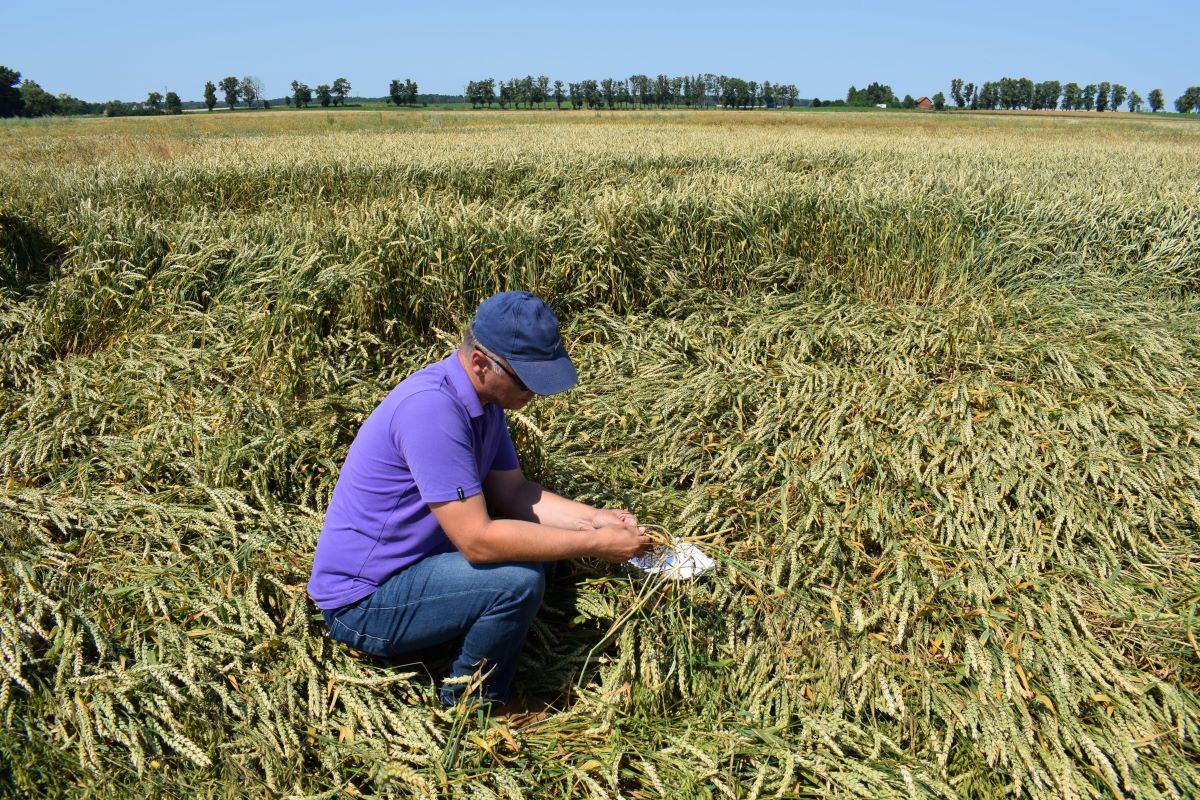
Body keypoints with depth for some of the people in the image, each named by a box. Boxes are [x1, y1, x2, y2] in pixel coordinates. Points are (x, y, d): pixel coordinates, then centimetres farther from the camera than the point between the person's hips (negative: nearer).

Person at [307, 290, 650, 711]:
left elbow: (512, 492, 5)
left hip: (412, 561, 10)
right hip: (362, 603, -10)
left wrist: (596, 519, -9)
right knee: (518, 581, -26)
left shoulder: (484, 396, 1)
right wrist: (595, 544, -25)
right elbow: (477, 540, -31)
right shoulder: (431, 408, -29)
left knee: (537, 539, 6)